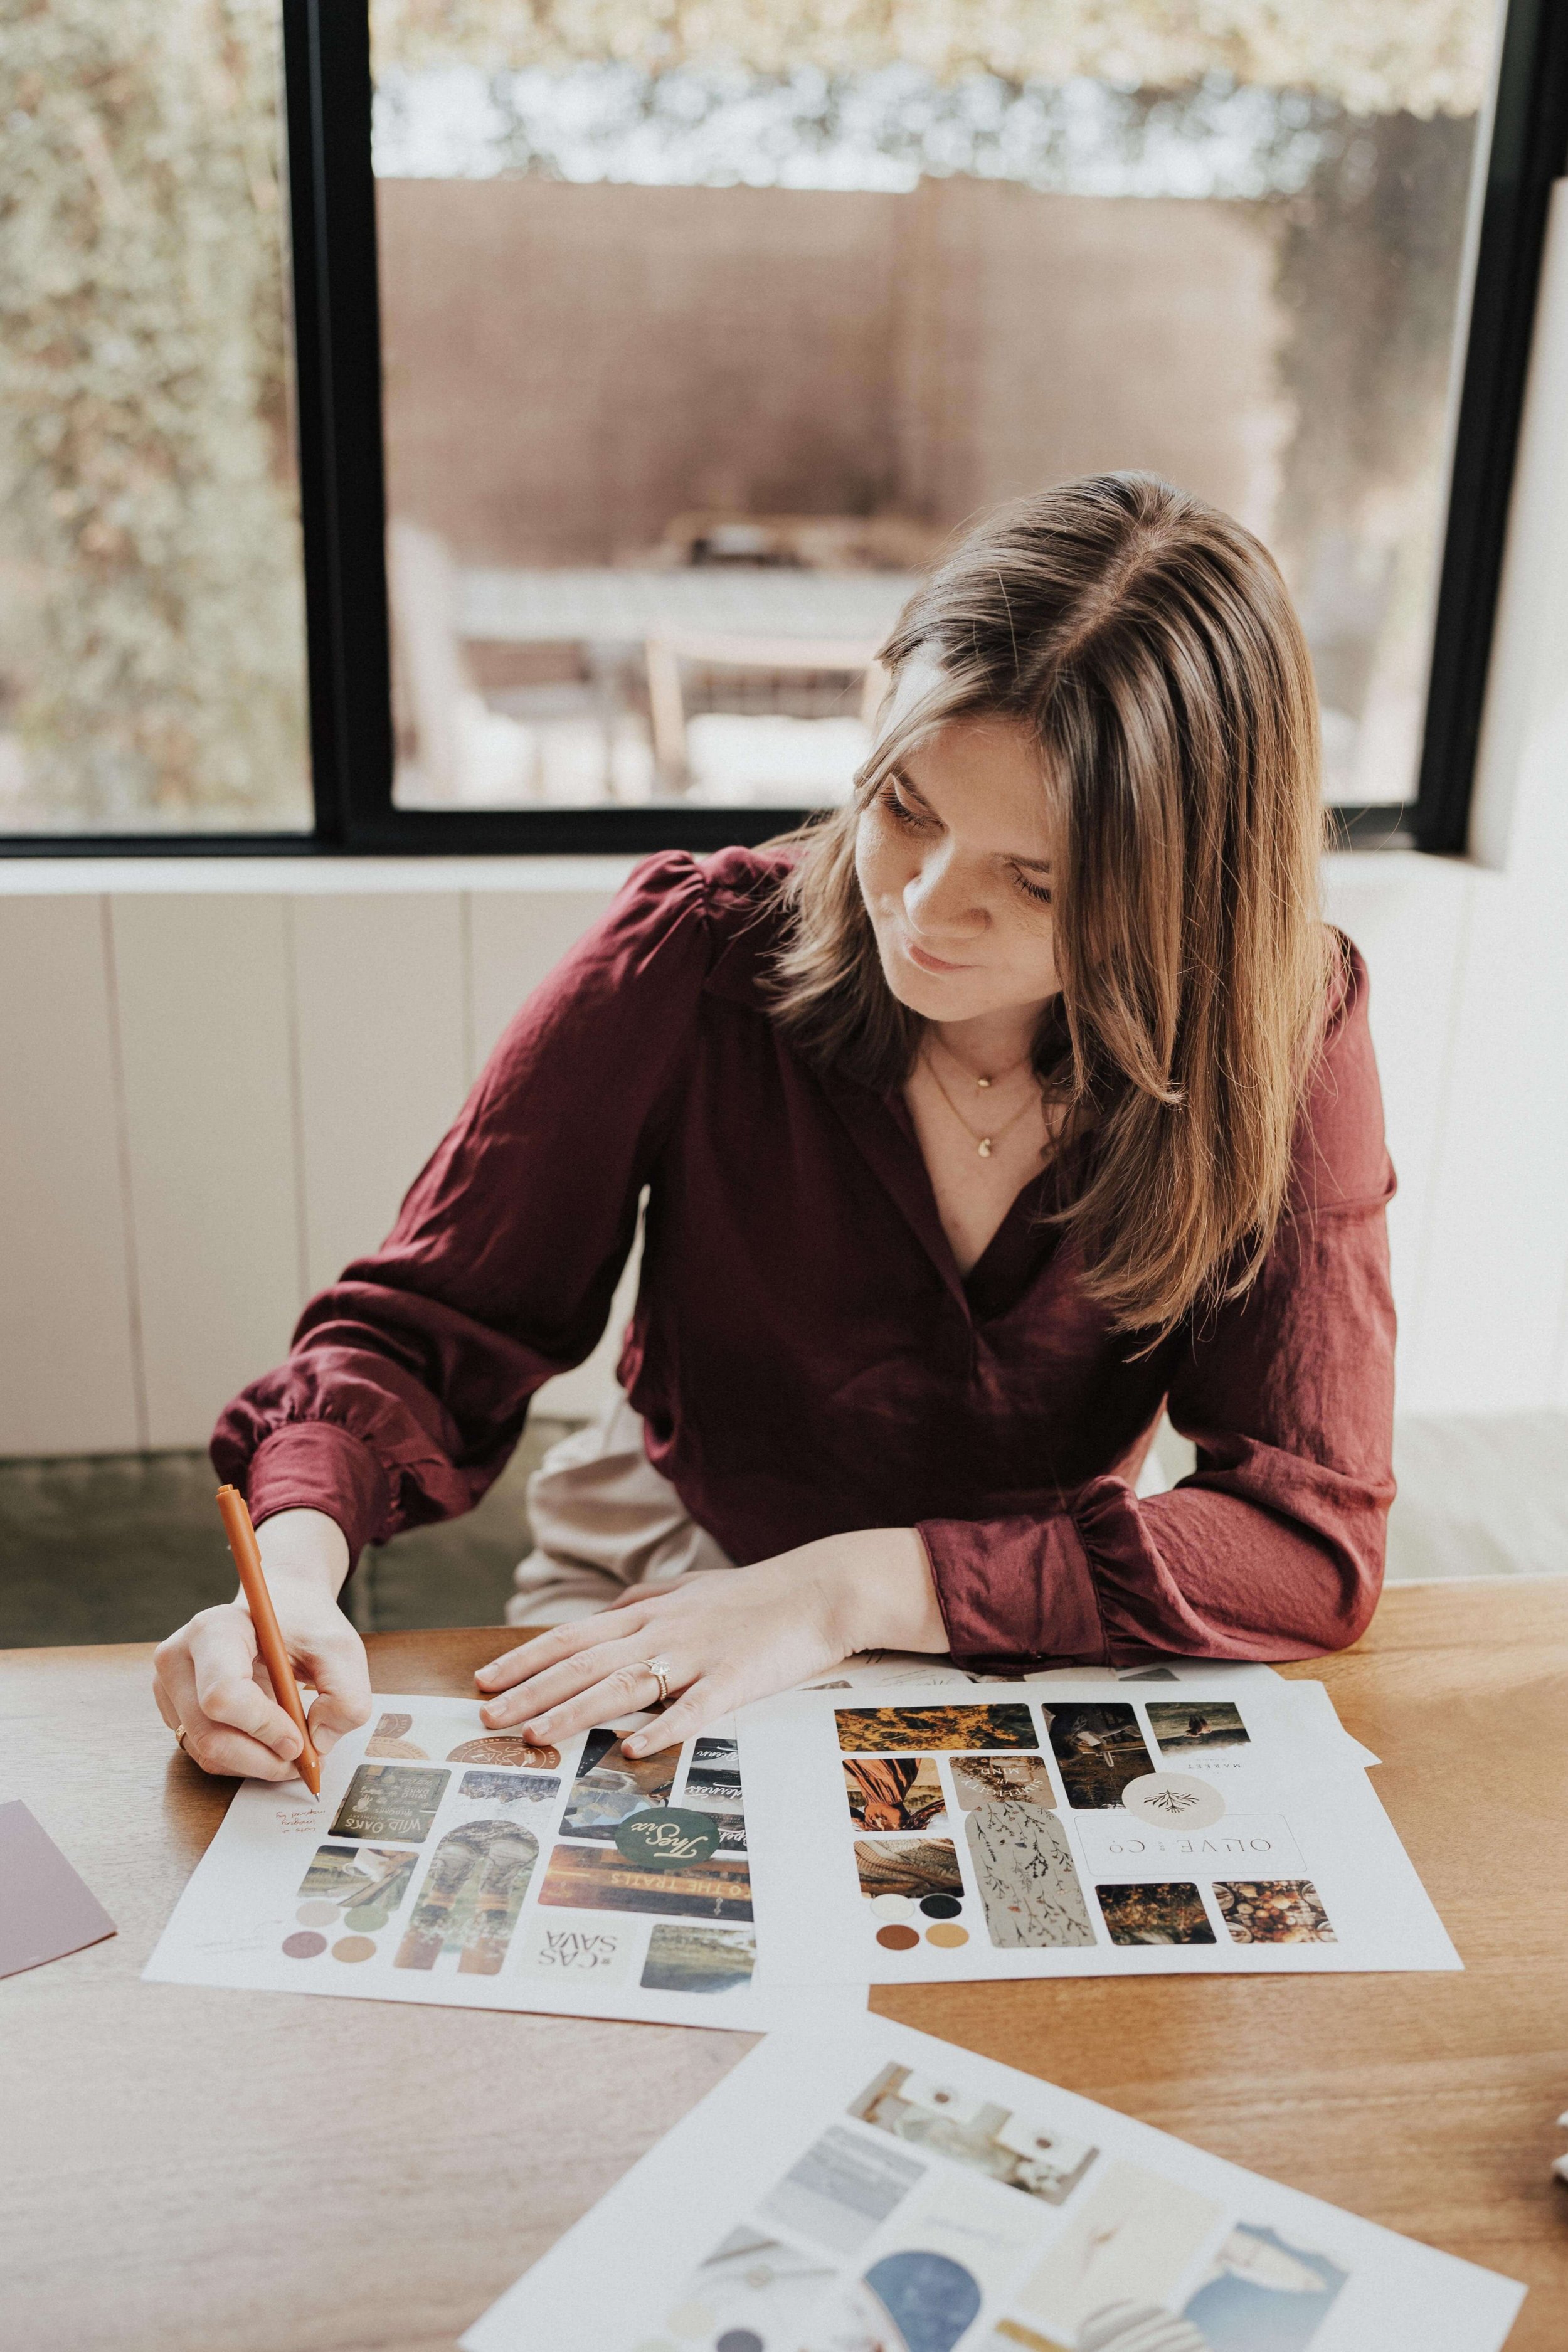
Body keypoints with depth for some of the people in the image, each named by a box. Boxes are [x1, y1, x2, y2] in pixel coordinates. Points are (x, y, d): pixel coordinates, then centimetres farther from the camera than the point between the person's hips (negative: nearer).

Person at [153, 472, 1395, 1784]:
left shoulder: (1285, 1042, -17)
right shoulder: (686, 963, -18)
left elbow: (1317, 1533, -20)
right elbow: (423, 1327, -11)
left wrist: (860, 1585, -27)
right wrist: (294, 1564, -31)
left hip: (1043, 1669, 1)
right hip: (672, 1591, 0)